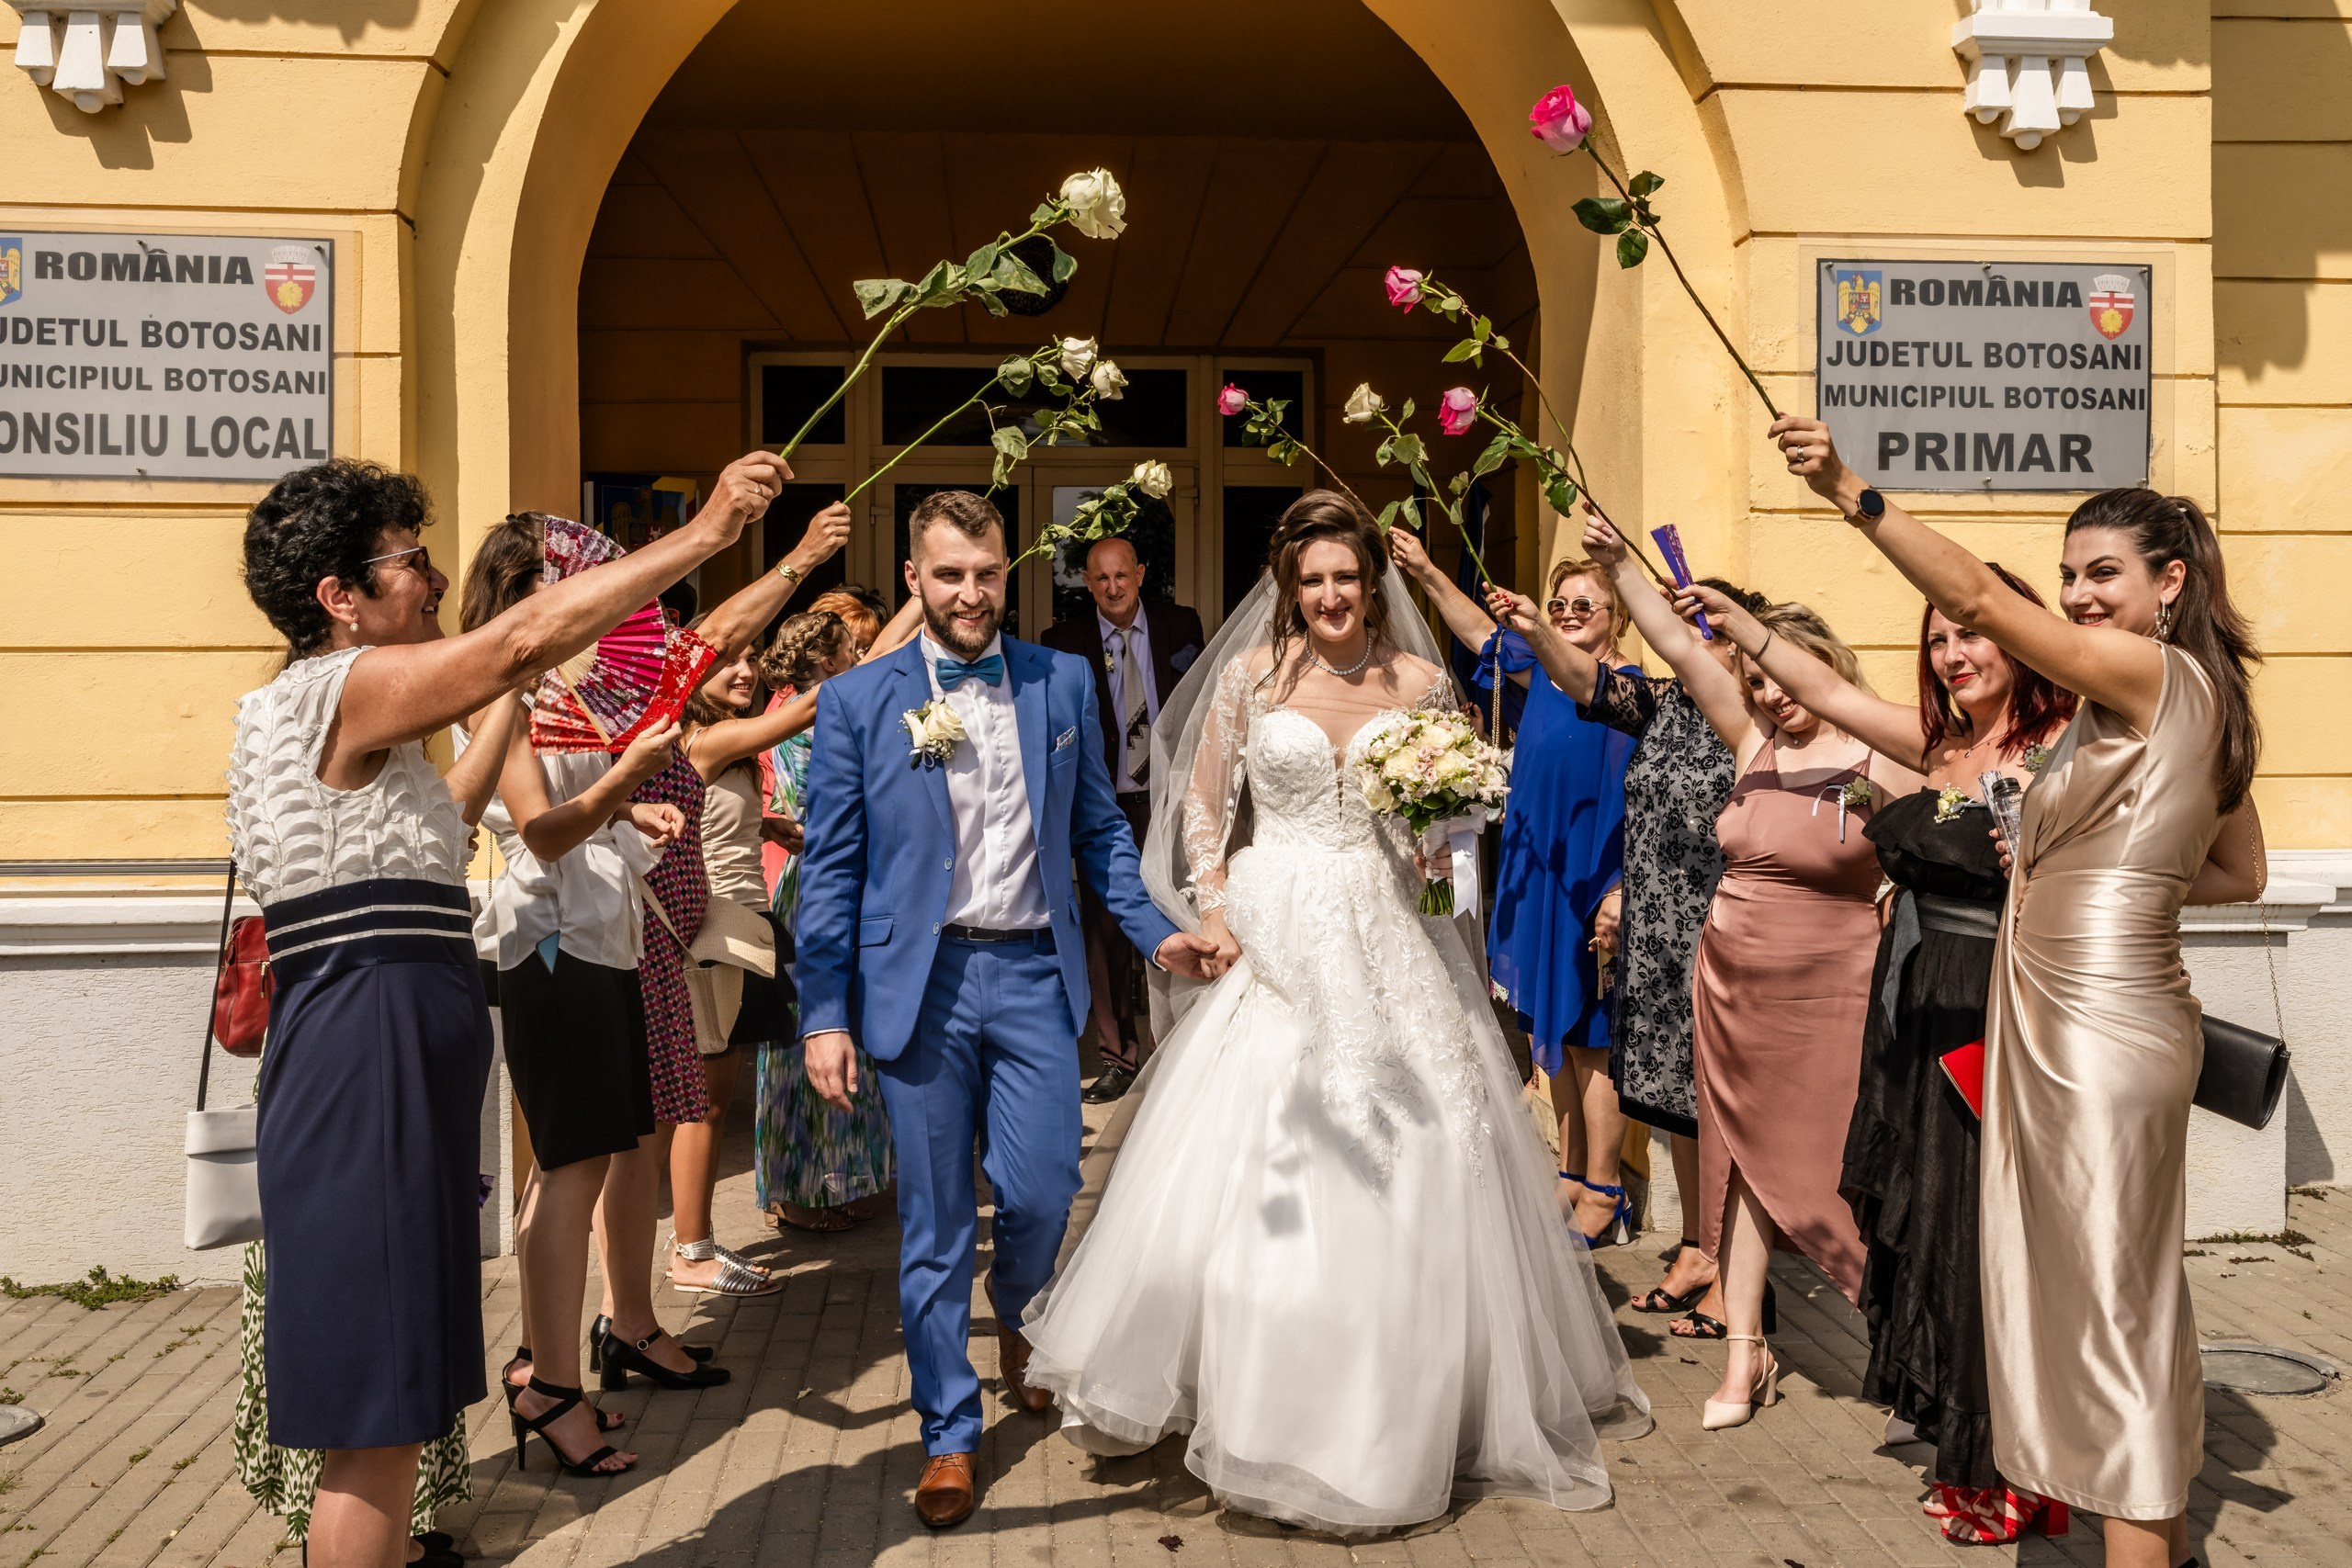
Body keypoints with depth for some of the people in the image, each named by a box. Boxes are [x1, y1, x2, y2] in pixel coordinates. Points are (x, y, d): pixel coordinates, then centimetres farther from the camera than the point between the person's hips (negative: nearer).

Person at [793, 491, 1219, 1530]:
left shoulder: (1062, 683, 7)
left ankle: (1019, 1326, 38)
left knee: (1040, 1198, 3)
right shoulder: (857, 700, 0)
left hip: (1034, 975, 2)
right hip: (921, 981, -1)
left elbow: (1098, 827, 14)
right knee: (935, 1225, 6)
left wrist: (1152, 929, 3)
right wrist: (824, 1014, -4)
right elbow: (831, 869, 0)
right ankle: (949, 1434, 24)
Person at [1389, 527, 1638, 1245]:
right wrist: (1427, 573, 11)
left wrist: (1621, 892, -21)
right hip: (1539, 877, 7)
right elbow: (1482, 632, 19)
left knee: (1587, 1038, 0)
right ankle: (1571, 1176, 27)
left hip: (1593, 884, -7)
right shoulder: (1543, 672, 8)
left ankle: (1603, 1196, 12)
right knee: (1554, 1033, 14)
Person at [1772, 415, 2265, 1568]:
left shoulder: (2154, 674, -15)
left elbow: (1976, 598, -27)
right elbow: (2240, 874, 20)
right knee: (2132, 1285, 19)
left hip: (2099, 1030, -10)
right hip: (2129, 1014, 10)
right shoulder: (2202, 699, 12)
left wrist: (1849, 494, -32)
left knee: (2103, 1298, -1)